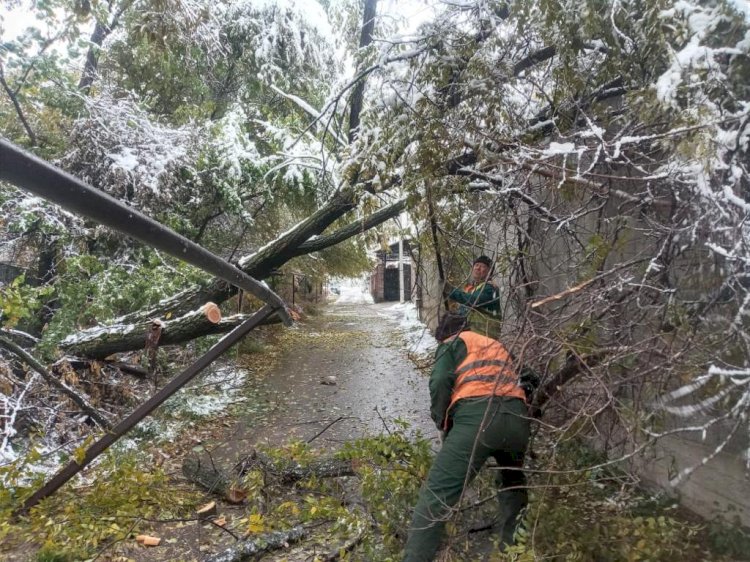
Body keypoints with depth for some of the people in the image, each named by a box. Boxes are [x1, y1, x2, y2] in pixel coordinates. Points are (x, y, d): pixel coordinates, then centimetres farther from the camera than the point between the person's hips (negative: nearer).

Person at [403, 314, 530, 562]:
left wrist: (443, 424, 12)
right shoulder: (498, 346, 37)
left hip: (477, 416, -6)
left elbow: (440, 382, 1)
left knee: (436, 495, -5)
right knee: (513, 485, 31)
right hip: (516, 417, 6)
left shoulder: (452, 343, 20)